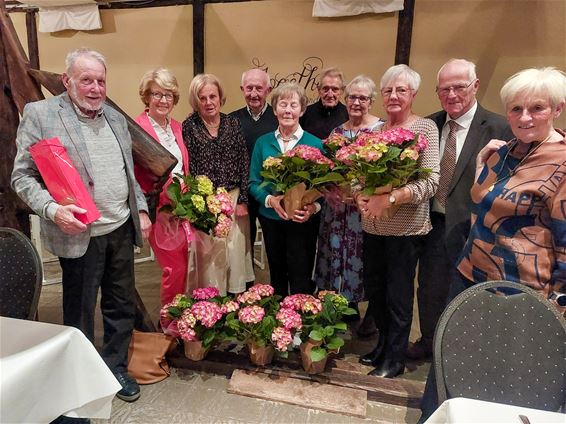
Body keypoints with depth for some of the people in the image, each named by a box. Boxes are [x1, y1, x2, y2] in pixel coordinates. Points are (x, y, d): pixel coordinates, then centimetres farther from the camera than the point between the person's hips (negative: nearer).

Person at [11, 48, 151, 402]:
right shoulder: (40, 114, -5)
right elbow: (22, 176, -6)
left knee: (122, 305, 15)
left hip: (122, 228, 5)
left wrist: (141, 210, 10)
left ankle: (116, 366, 35)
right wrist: (53, 209, -21)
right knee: (80, 311, 12)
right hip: (79, 233, -5)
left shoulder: (115, 117, 11)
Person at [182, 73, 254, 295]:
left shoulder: (233, 124, 6)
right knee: (209, 256, 4)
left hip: (234, 200, 3)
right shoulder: (189, 126, -2)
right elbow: (187, 168, -4)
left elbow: (244, 164, 4)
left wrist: (243, 200, 0)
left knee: (236, 252, 9)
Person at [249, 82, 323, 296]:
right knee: (276, 276, 19)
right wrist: (270, 200, -16)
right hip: (271, 220, 3)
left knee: (301, 280, 1)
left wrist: (313, 206, -22)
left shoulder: (315, 144, -3)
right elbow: (254, 183, 3)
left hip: (303, 221, -3)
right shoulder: (263, 143, 3)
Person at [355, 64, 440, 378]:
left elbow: (430, 182, -15)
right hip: (372, 225, 5)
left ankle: (395, 359, 27)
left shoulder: (425, 128, -7)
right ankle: (384, 343, 38)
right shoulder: (375, 129, 8)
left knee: (398, 295, 7)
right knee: (373, 288, 16)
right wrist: (360, 195, -10)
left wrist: (389, 198, -23)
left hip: (405, 227, -5)